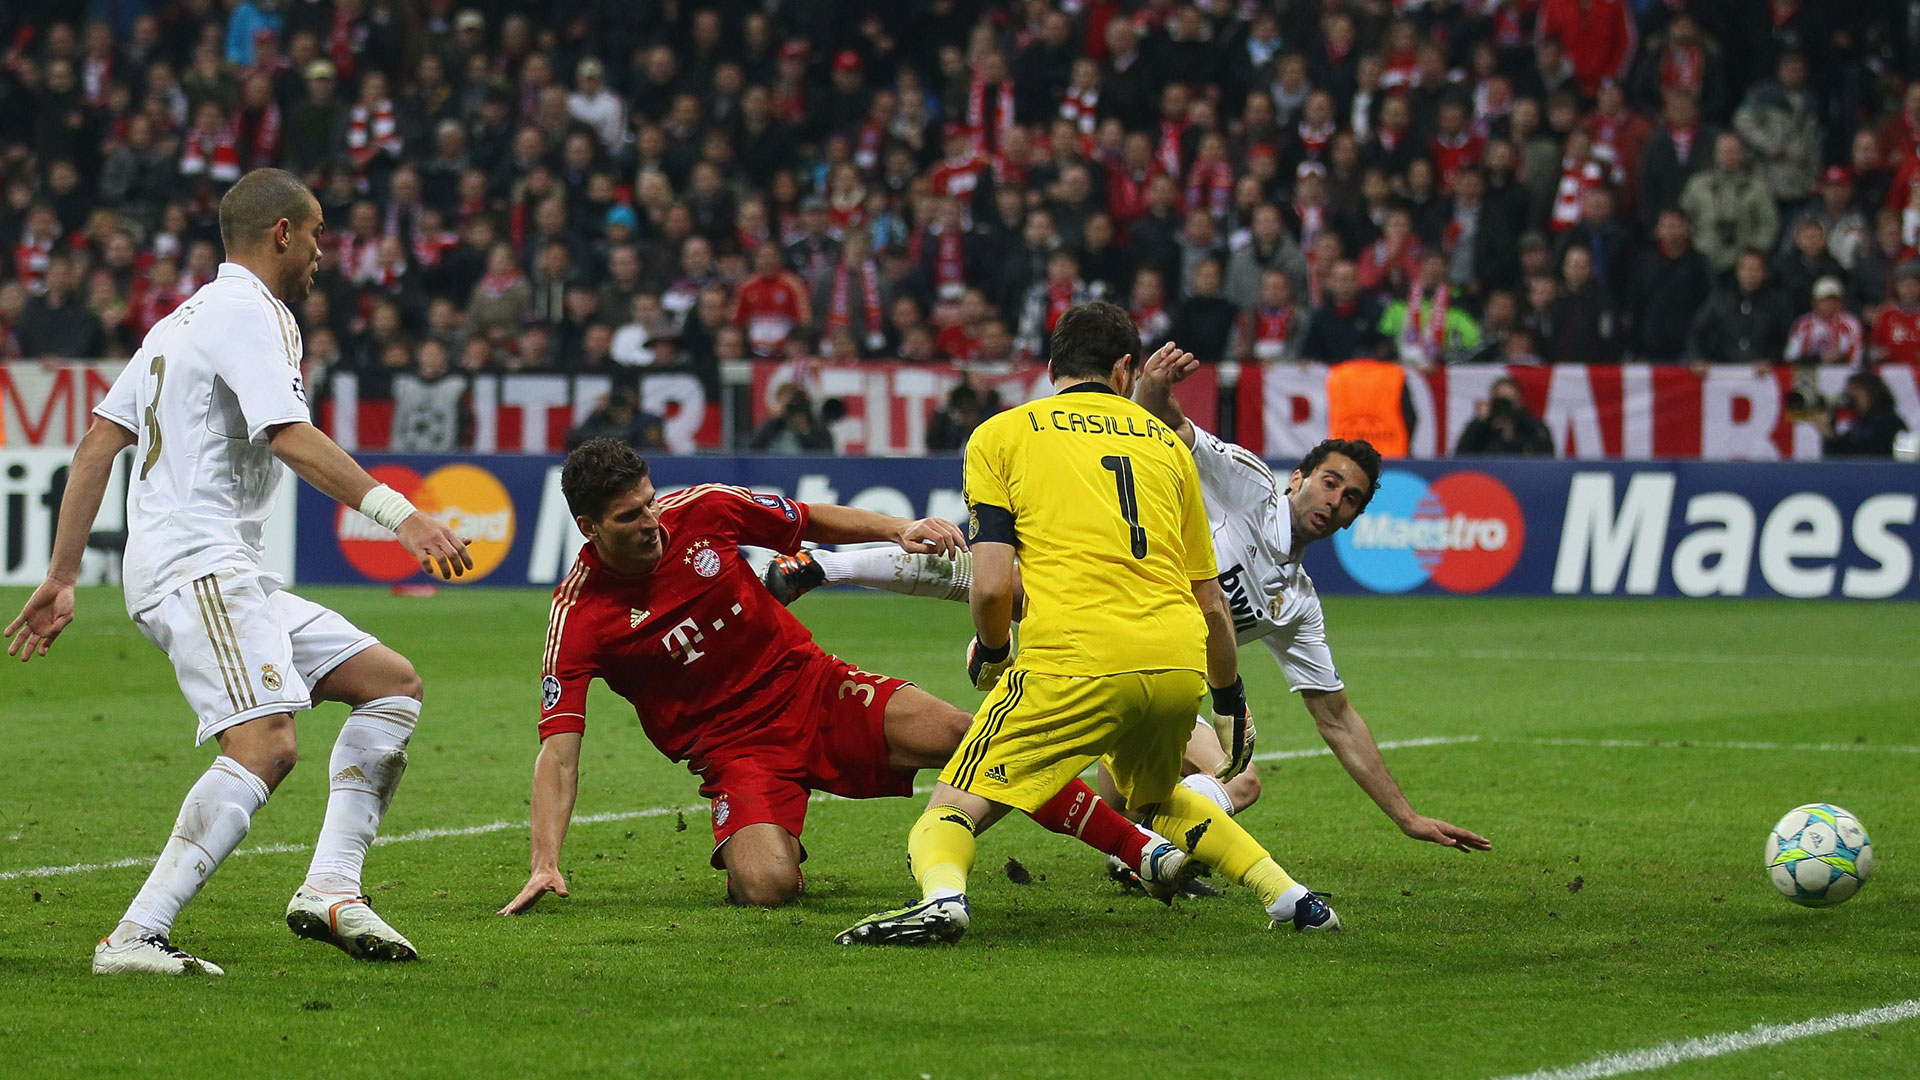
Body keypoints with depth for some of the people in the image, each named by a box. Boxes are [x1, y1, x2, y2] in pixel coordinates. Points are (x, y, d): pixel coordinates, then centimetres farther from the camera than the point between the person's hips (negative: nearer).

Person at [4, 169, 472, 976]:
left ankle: (331, 886, -1)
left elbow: (99, 441, 20)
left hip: (230, 576, 11)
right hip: (198, 567, -11)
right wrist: (398, 513, -26)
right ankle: (135, 938, -32)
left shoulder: (183, 320, 24)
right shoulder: (252, 312, -6)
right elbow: (290, 438, -20)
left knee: (393, 684, 10)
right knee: (264, 744, -27)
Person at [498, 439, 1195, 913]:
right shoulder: (579, 616, -17)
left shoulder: (701, 510, -7)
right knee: (767, 888, -29)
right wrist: (545, 864, -30)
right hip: (735, 748, -3)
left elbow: (816, 522, 9)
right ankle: (742, 848, 11)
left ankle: (1141, 849, -9)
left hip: (813, 687, 3)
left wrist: (902, 530, -8)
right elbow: (558, 751, -20)